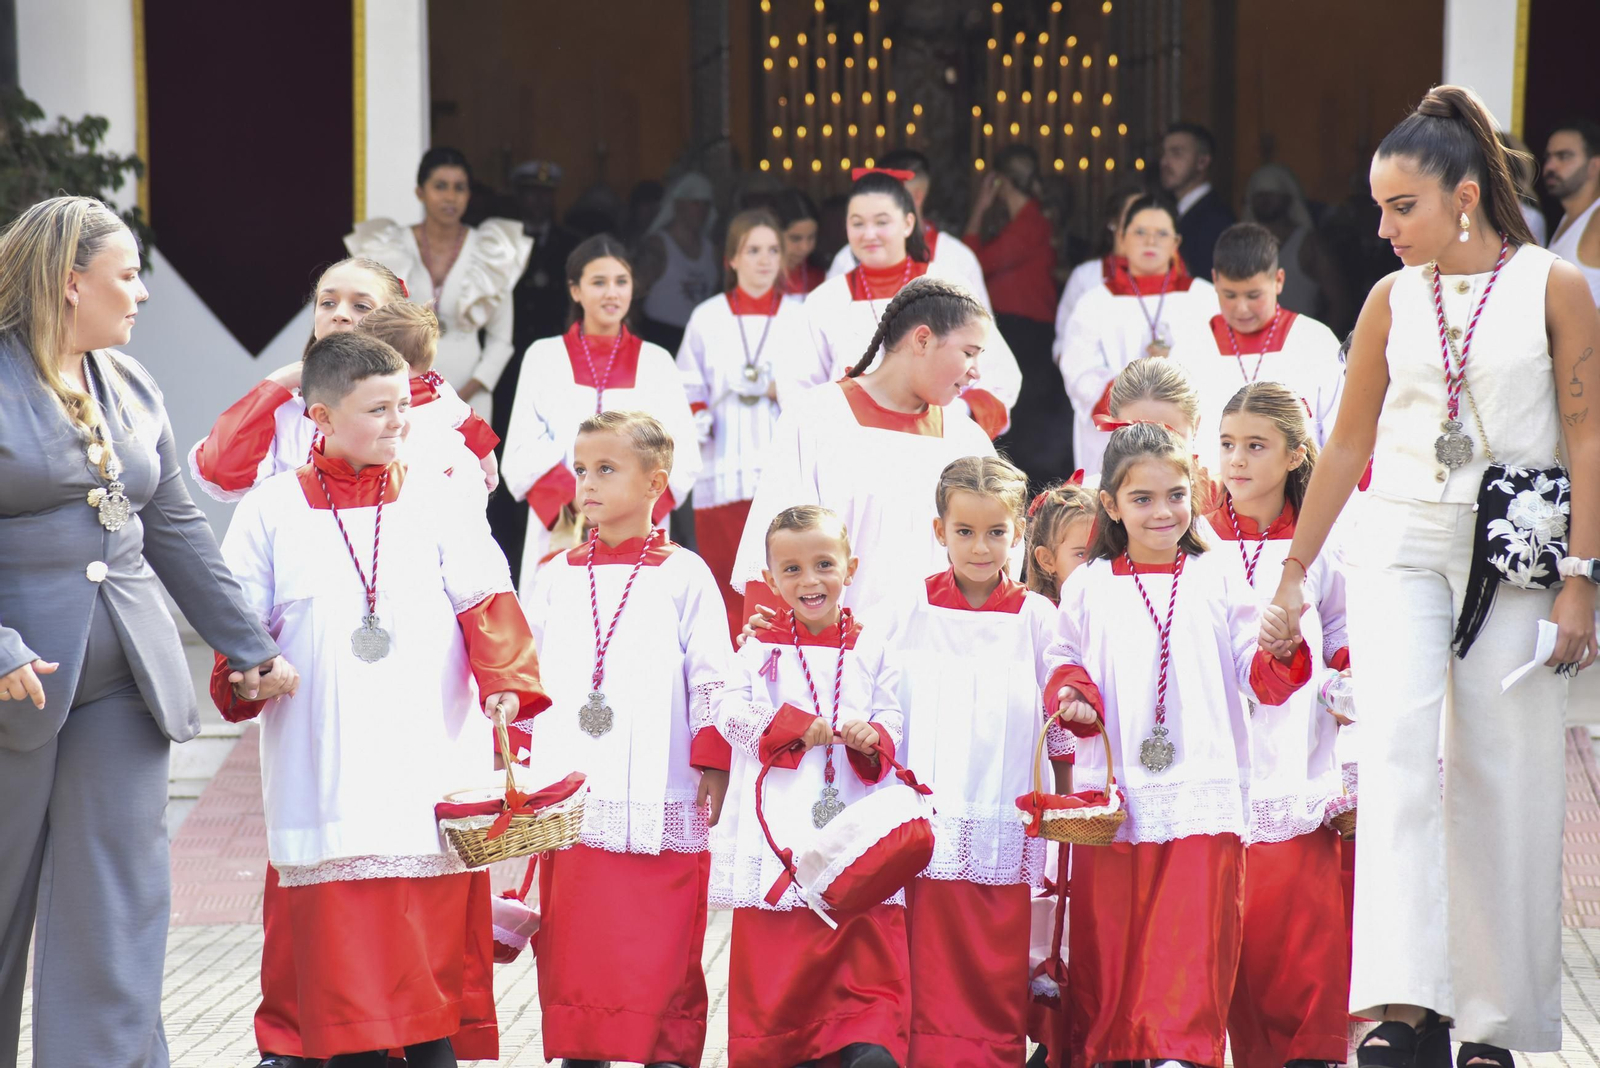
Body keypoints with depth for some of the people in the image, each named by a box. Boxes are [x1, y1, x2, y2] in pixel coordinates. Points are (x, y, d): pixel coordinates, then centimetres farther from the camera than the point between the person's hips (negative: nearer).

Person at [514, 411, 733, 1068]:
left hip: (658, 801, -3)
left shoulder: (683, 576, 1)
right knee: (573, 939, 5)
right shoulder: (557, 579, 11)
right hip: (566, 798, 4)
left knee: (661, 947, -2)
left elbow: (712, 682, 0)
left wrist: (714, 769, -5)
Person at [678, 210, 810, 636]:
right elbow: (689, 388, 11)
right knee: (728, 591, -2)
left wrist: (776, 390, -10)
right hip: (723, 474, 0)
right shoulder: (707, 318, 10)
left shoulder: (801, 318, 9)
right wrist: (697, 417, -9)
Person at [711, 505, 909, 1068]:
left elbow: (896, 718, 4)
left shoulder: (872, 647, 8)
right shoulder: (761, 648, 7)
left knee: (869, 950, -1)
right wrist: (793, 725, -15)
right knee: (775, 950, 2)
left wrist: (872, 735, -17)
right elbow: (731, 712, -3)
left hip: (858, 828, 1)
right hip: (780, 833, 0)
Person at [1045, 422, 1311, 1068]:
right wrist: (1071, 697, -7)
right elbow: (1061, 659, 14)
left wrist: (1280, 652, -14)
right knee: (1108, 927, 3)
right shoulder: (1089, 587, 11)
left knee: (1194, 928, -9)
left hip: (1201, 792, -1)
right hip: (1114, 791, 1)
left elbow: (1254, 671, 7)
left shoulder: (1217, 579, 10)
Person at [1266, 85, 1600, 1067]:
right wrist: (1296, 568, 17)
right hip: (1404, 544, 2)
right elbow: (1349, 443, 15)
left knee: (1501, 775, 1)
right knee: (1396, 741, -17)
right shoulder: (1392, 300, 7)